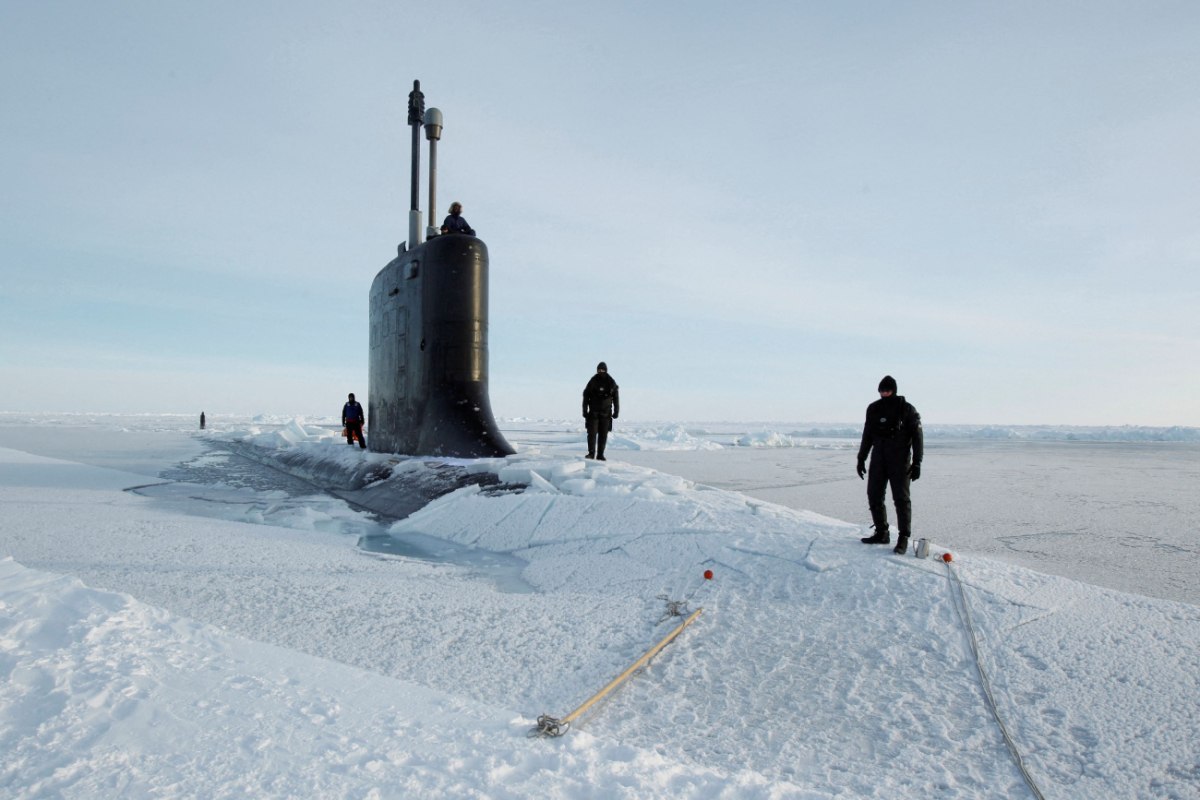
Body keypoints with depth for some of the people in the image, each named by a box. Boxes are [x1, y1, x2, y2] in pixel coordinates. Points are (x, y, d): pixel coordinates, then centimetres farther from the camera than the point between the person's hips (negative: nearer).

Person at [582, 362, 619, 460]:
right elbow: (586, 397, 1)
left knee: (603, 435, 2)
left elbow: (616, 398, 6)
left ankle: (600, 455, 8)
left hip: (606, 413, 1)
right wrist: (585, 411, -2)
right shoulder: (592, 382, -2)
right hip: (593, 412, -1)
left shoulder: (611, 383, 1)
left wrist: (616, 411, 3)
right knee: (592, 433, -9)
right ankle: (591, 453, -3)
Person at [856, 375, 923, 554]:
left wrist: (917, 463, -10)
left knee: (901, 499, -5)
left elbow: (917, 437, -5)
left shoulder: (907, 409, -5)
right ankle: (881, 533, 18)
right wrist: (861, 458, 13)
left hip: (900, 461, -5)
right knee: (874, 496, 6)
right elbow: (867, 436, 15)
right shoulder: (873, 409, 8)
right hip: (878, 460, 5)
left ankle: (903, 539, 0)